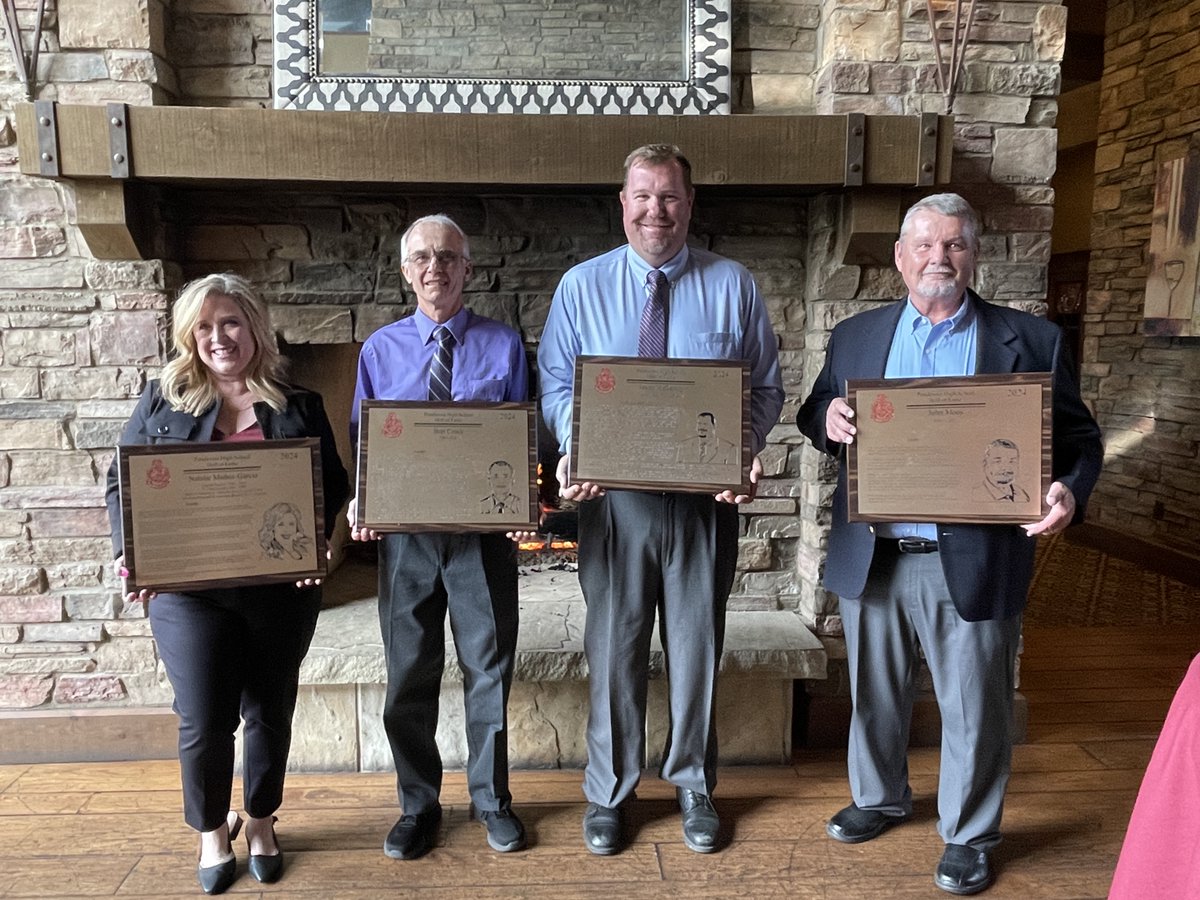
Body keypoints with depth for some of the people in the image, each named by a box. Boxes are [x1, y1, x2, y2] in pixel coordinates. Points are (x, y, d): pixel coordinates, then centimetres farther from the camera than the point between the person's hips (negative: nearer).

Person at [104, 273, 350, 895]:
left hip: (281, 588, 1)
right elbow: (123, 483, 7)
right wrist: (131, 553, -8)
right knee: (204, 721, 3)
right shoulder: (162, 400, 5)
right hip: (188, 589, 0)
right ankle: (212, 831, 30)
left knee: (270, 710, 13)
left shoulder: (299, 406, 5)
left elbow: (333, 486, 5)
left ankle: (260, 821, 36)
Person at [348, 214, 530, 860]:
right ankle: (417, 805, 32)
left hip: (484, 528, -1)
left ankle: (491, 798, 31)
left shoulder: (503, 344, 2)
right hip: (404, 530, 2)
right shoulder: (380, 349, 7)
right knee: (409, 674, 12)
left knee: (489, 669, 10)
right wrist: (359, 505, -11)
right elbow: (362, 442, 7)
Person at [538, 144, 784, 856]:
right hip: (614, 496, 0)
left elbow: (767, 389, 3)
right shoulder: (581, 286, 4)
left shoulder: (734, 285, 3)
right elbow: (557, 387, 3)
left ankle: (694, 785, 35)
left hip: (707, 498, 0)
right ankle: (609, 793, 30)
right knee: (614, 648, 10)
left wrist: (745, 451, -15)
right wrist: (573, 451, -16)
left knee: (697, 646, 13)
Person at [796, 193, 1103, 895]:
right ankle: (880, 798, 44)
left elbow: (1078, 436, 2)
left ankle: (970, 836, 34)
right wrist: (827, 418, -11)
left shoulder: (1031, 341, -1)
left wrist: (1069, 490, -19)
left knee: (975, 709, 11)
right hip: (871, 561, 3)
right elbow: (815, 413, 14)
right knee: (874, 694, 19)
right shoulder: (856, 337, 7)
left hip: (973, 564, -2)